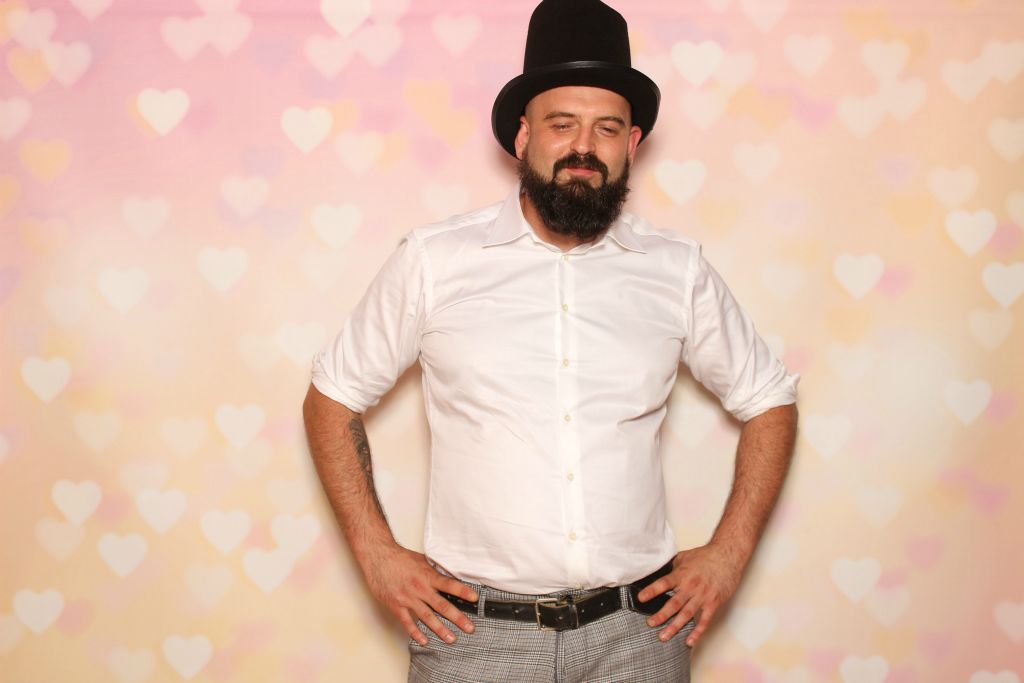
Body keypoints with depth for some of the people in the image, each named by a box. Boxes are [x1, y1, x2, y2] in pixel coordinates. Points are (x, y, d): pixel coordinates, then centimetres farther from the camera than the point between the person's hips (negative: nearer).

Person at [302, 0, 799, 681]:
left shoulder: (678, 269, 1)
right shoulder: (434, 260, -4)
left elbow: (770, 402, 11)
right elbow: (332, 397, 5)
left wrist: (729, 553, 3)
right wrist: (376, 552, -3)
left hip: (639, 627, 2)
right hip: (474, 628, -1)